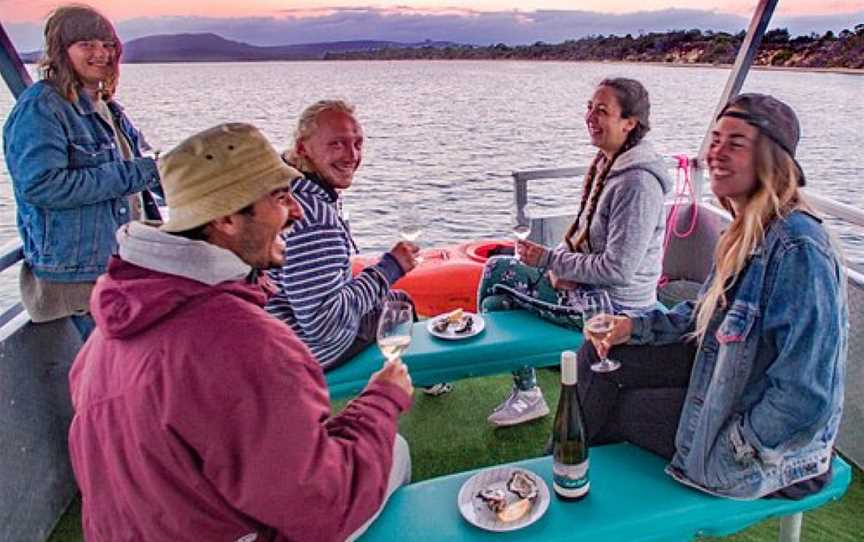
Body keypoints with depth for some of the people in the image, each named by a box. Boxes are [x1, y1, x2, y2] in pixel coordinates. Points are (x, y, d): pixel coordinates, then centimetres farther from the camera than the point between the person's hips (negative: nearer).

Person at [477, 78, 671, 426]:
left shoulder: (638, 182, -25)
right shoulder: (608, 162, 5)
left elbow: (618, 269, -27)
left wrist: (550, 260, -19)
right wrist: (561, 264, -5)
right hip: (590, 284, 10)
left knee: (495, 303, -6)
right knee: (496, 268, 10)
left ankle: (527, 394, 15)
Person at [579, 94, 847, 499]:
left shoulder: (798, 249, -30)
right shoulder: (749, 230, 0)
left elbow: (805, 397, -31)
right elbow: (710, 313, 12)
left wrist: (735, 444, -18)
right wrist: (635, 325, -1)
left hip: (776, 442, -8)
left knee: (609, 409, -2)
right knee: (598, 358, 3)